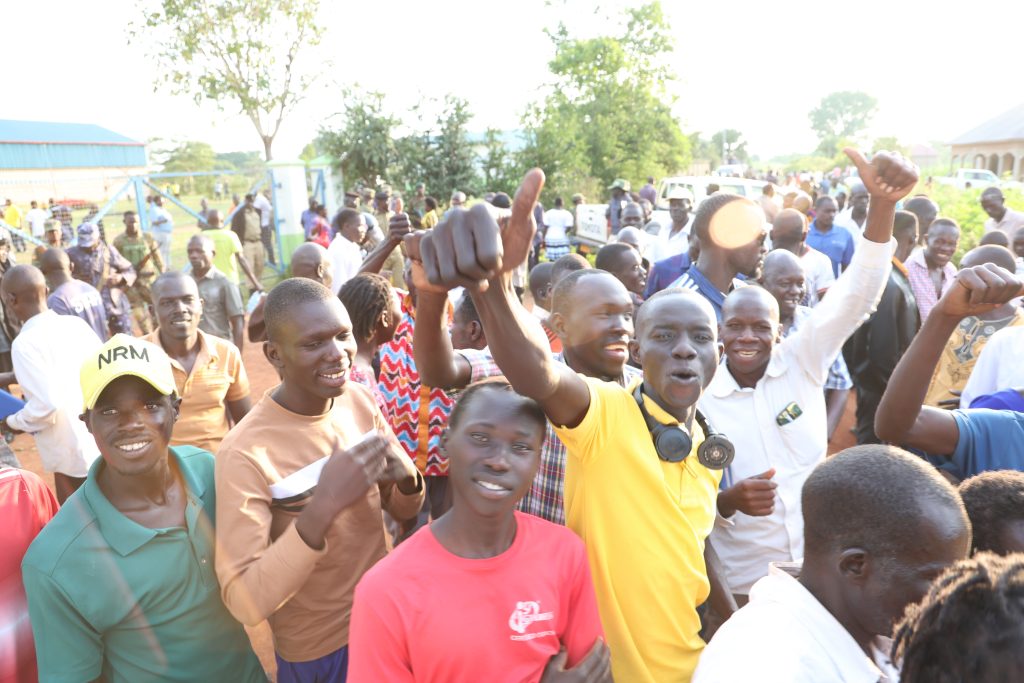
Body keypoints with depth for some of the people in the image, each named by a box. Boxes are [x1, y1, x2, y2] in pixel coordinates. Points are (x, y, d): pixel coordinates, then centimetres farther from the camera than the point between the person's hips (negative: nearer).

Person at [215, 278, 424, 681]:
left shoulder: (359, 399, -8)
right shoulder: (245, 452, -25)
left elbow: (404, 510, 2)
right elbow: (244, 603, -28)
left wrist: (407, 478, -21)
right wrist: (323, 507, -39)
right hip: (318, 650, -4)